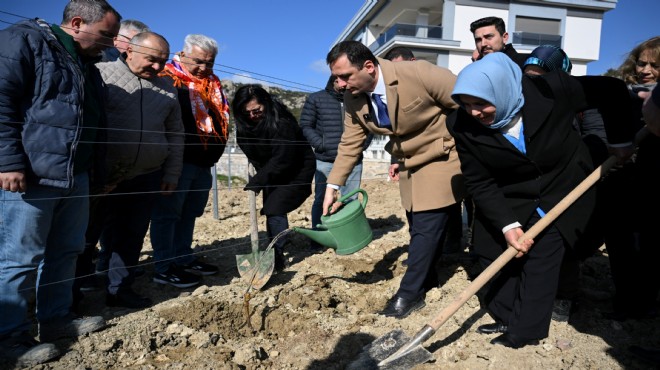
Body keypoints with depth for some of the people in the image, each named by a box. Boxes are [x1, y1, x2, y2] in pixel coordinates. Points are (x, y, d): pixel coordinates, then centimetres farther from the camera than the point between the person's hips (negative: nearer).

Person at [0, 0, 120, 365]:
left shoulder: (87, 66, 20)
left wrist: (95, 170, 25)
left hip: (76, 176, 8)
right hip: (30, 174, -8)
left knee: (66, 251, 13)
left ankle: (55, 317, 26)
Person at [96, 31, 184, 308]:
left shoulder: (167, 89, 10)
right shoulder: (102, 74, -3)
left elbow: (175, 134, 14)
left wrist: (172, 173, 8)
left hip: (148, 176, 4)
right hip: (103, 176, -3)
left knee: (133, 234, 9)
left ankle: (120, 289, 22)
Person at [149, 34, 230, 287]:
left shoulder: (213, 84, 15)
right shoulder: (167, 79, -9)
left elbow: (223, 116, 22)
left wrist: (215, 150, 14)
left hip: (204, 163, 8)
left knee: (190, 212, 16)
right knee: (167, 213, -1)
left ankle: (184, 258, 28)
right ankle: (163, 268, 6)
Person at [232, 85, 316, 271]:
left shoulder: (282, 123, -29)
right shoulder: (244, 126, -7)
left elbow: (281, 160, -31)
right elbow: (254, 158, 2)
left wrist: (256, 182, -30)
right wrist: (258, 180, -7)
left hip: (297, 171, -7)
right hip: (272, 173, 7)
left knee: (274, 208, -17)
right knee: (272, 210, 7)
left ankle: (278, 256, -9)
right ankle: (276, 255, 18)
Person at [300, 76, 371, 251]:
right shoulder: (316, 99, 1)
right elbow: (305, 125, 1)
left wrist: (362, 145, 2)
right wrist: (320, 144, -10)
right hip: (325, 161, -2)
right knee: (321, 200, 4)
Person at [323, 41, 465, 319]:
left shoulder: (418, 73, -28)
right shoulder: (353, 99, -10)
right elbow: (350, 144, -3)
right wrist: (333, 186, -12)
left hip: (441, 157, -6)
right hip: (409, 165, 6)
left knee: (426, 226, -9)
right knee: (418, 226, 16)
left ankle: (409, 294, 5)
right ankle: (426, 281, 35)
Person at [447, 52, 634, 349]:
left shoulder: (553, 90, -27)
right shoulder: (462, 126, -23)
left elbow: (612, 91, -9)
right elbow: (479, 183, -18)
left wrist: (621, 140, -4)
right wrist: (507, 224, -26)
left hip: (562, 191, -2)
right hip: (508, 200, 3)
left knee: (541, 257, -8)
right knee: (493, 253, 4)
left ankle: (524, 331, 7)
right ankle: (509, 317, 24)